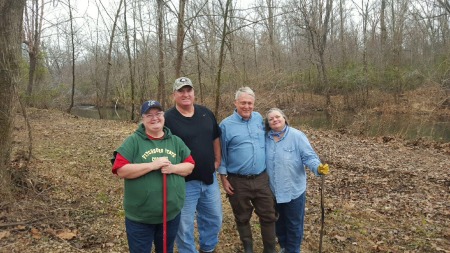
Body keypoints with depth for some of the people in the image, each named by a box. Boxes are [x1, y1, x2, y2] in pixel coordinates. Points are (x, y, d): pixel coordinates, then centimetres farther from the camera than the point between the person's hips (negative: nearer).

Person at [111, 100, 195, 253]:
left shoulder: (176, 141, 5)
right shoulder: (133, 141, -8)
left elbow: (190, 165, 3)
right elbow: (121, 170, -16)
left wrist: (173, 168, -17)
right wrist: (153, 165, -23)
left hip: (171, 214, 4)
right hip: (140, 217, -3)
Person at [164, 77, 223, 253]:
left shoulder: (206, 113, 3)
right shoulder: (168, 118, -13)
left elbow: (215, 138, 14)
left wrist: (217, 160, 9)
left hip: (209, 178, 6)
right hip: (184, 182, -5)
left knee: (214, 219, 20)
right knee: (185, 226, 9)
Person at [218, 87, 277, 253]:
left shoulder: (259, 119, 3)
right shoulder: (226, 125, -8)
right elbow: (222, 154, -3)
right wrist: (224, 178, -5)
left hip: (261, 178, 3)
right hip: (238, 181, -3)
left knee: (268, 215, 11)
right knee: (242, 218, 14)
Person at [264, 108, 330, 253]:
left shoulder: (297, 136, -13)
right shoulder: (266, 138, 1)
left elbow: (309, 157, -16)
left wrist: (318, 167, -34)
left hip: (293, 190, -4)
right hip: (273, 191, 4)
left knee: (294, 224, 12)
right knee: (279, 222, 22)